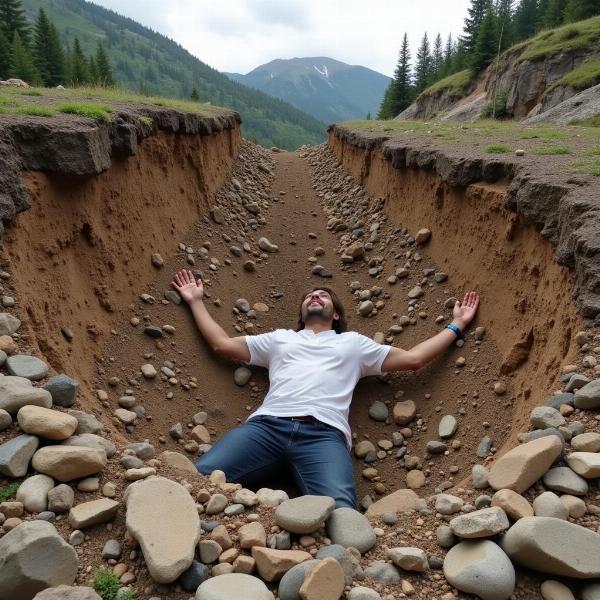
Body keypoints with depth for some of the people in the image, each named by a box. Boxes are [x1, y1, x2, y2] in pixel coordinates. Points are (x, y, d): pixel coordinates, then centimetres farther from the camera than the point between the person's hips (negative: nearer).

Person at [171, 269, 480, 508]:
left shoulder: (353, 342, 29)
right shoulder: (280, 338, 33)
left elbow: (413, 358, 26)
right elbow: (221, 343, 32)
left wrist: (456, 324, 27)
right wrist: (196, 301, 37)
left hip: (324, 434, -2)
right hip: (267, 425, 2)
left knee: (340, 511, -35)